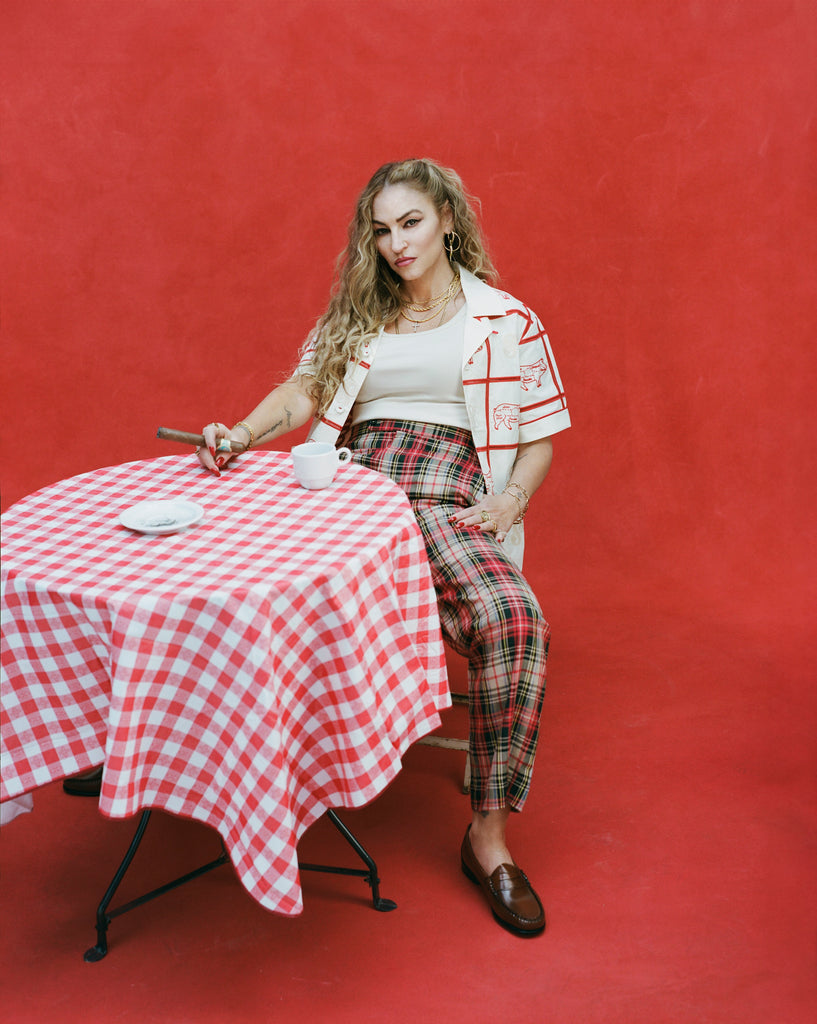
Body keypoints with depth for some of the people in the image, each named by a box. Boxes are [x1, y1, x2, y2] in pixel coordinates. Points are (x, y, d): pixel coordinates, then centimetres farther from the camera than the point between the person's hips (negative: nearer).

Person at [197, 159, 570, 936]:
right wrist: (242, 434, -9)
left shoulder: (507, 321, 13)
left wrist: (507, 503, -5)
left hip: (449, 508, -3)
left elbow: (540, 438, 13)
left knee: (515, 620, -32)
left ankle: (488, 834, -21)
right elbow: (304, 389, 11)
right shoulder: (354, 314, 23)